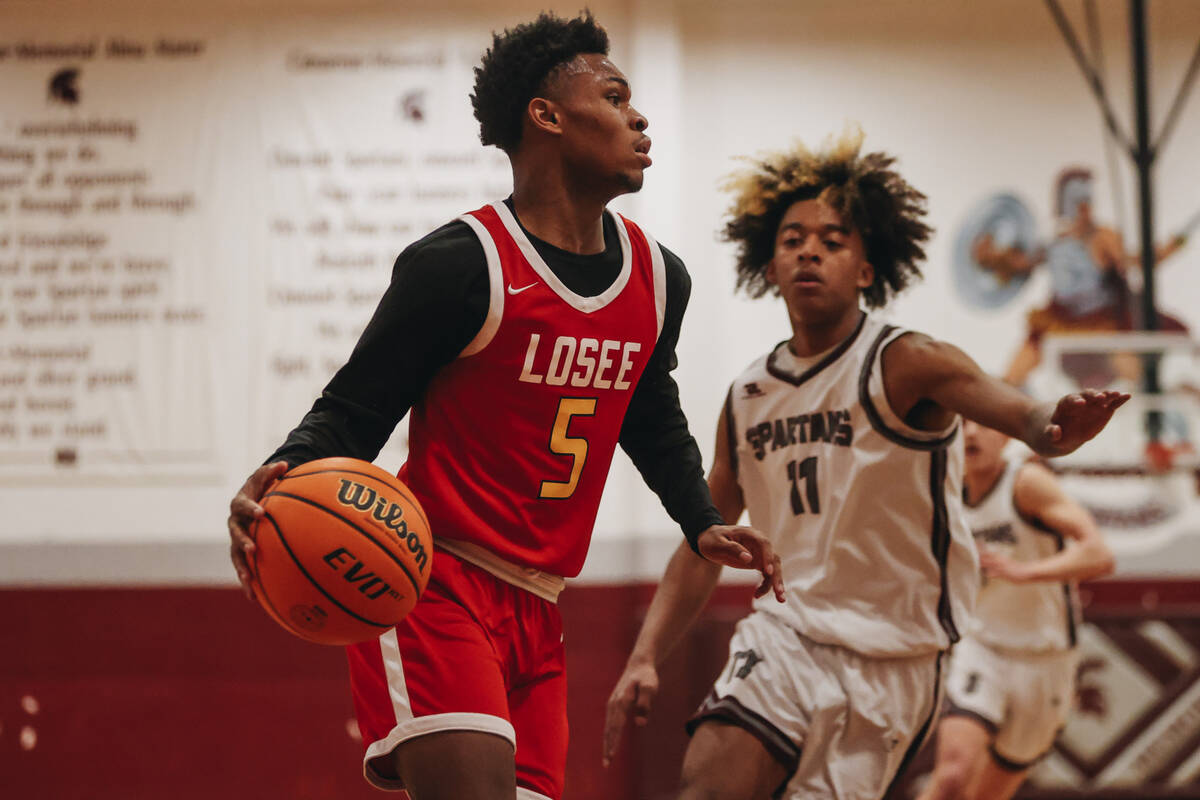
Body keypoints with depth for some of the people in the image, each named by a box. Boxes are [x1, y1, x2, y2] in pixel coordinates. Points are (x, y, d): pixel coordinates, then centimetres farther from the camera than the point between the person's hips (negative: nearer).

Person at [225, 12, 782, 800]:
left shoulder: (657, 278, 10)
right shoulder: (459, 264, -12)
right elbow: (352, 411, -9)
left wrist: (704, 526, 15)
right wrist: (280, 482, -28)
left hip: (537, 612, 7)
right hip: (433, 585, -7)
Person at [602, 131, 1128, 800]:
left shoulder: (903, 364, -10)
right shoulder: (747, 398, 6)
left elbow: (1005, 405, -30)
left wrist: (1052, 429, -54)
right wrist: (645, 659, 7)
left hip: (892, 661, -3)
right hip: (786, 636, 4)